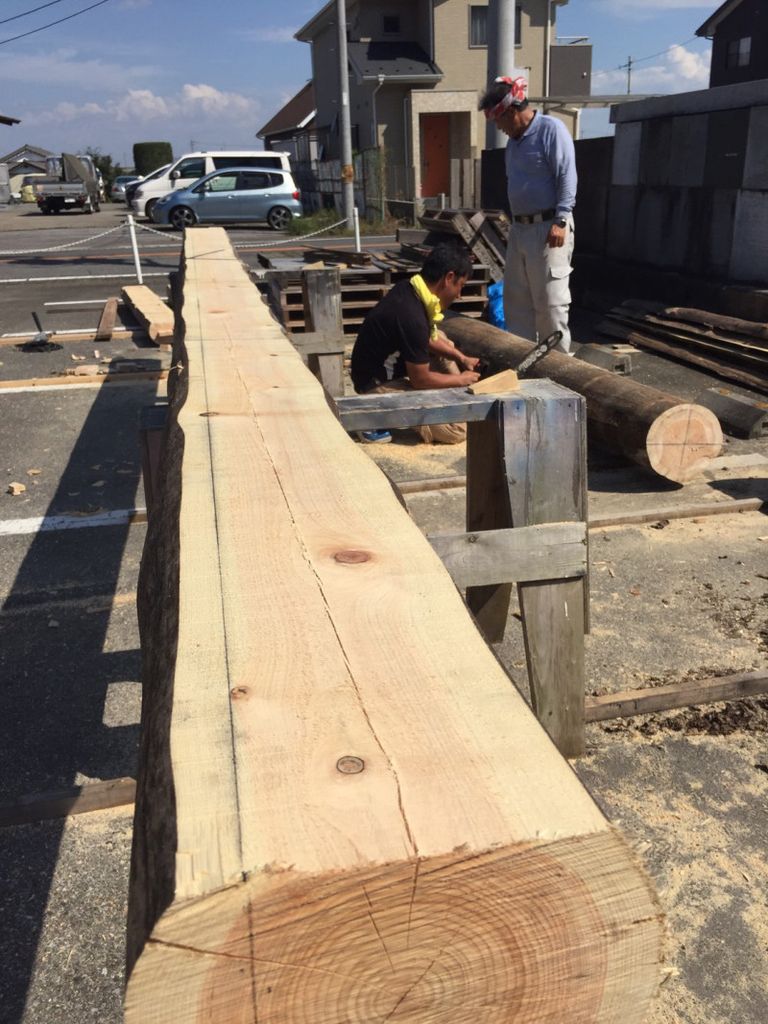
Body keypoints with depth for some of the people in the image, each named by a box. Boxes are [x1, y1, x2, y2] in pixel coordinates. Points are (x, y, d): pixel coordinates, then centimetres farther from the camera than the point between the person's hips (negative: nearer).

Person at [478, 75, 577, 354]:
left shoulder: (551, 129, -7)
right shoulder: (513, 141, 18)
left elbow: (567, 177, -14)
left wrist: (561, 220, -21)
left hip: (547, 228, -9)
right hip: (519, 229, 9)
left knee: (550, 301, -5)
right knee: (516, 299, 9)